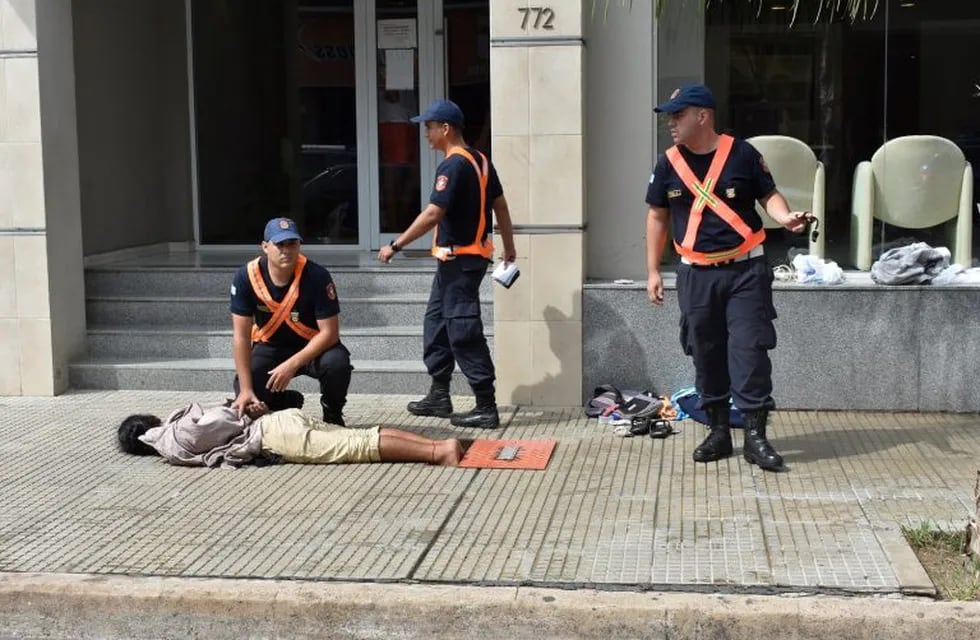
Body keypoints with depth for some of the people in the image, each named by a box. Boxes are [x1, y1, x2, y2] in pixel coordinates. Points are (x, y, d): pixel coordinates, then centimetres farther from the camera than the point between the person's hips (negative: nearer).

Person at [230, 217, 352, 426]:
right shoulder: (246, 277, -20)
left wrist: (292, 365, -34)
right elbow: (241, 336, -18)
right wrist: (246, 390, -23)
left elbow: (329, 332, -23)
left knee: (337, 363, -35)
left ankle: (332, 415, -2)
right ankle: (288, 401, 18)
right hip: (270, 347, 2)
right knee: (244, 406, -17)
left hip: (312, 347, -2)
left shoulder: (317, 276, -25)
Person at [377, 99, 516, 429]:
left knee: (464, 333, -6)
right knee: (436, 322, 18)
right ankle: (439, 396, 25)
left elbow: (432, 214, -24)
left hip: (458, 259, -10)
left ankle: (486, 407, -3)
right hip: (471, 256, 10)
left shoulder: (453, 166, -18)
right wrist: (509, 248, 25)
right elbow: (500, 206, 16)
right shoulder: (481, 161, 11)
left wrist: (395, 246, -18)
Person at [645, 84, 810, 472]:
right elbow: (657, 216, 11)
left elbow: (769, 195, 1)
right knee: (706, 353, 8)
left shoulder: (742, 154, -5)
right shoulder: (668, 164, 4)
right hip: (696, 274, 3)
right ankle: (719, 431, 20)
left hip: (745, 270, -3)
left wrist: (786, 218, -21)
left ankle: (755, 435, 0)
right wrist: (653, 271, 9)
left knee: (749, 350, -6)